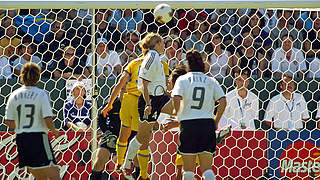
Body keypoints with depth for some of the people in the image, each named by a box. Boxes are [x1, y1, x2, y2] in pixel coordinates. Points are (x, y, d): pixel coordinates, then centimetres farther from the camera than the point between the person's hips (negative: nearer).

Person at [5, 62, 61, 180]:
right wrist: (54, 131, 6)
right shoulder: (41, 94, -7)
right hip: (38, 137, -6)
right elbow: (48, 119, -13)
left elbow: (9, 122, 6)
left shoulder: (14, 96, 6)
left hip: (21, 139, 6)